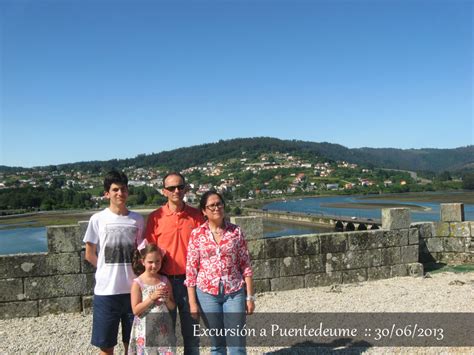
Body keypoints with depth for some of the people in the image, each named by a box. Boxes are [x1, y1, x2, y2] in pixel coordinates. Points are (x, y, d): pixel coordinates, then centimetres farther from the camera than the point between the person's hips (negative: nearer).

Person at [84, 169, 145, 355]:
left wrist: (135, 271, 2)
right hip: (106, 290, -2)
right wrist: (108, 270, 3)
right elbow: (90, 254, 3)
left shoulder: (137, 220, 3)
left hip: (133, 289, 2)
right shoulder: (98, 219, -4)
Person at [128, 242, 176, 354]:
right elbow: (135, 310, -11)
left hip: (164, 329, 3)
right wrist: (152, 298, -19)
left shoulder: (165, 280, 2)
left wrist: (167, 299, -13)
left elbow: (172, 307, 8)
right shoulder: (138, 283, -7)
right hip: (145, 331, -2)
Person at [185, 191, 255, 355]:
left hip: (234, 292, 0)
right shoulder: (197, 234, -2)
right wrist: (192, 302, -2)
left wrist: (250, 296, -1)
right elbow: (191, 269, 0)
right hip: (207, 293, 0)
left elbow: (245, 266, 1)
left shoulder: (236, 232, -1)